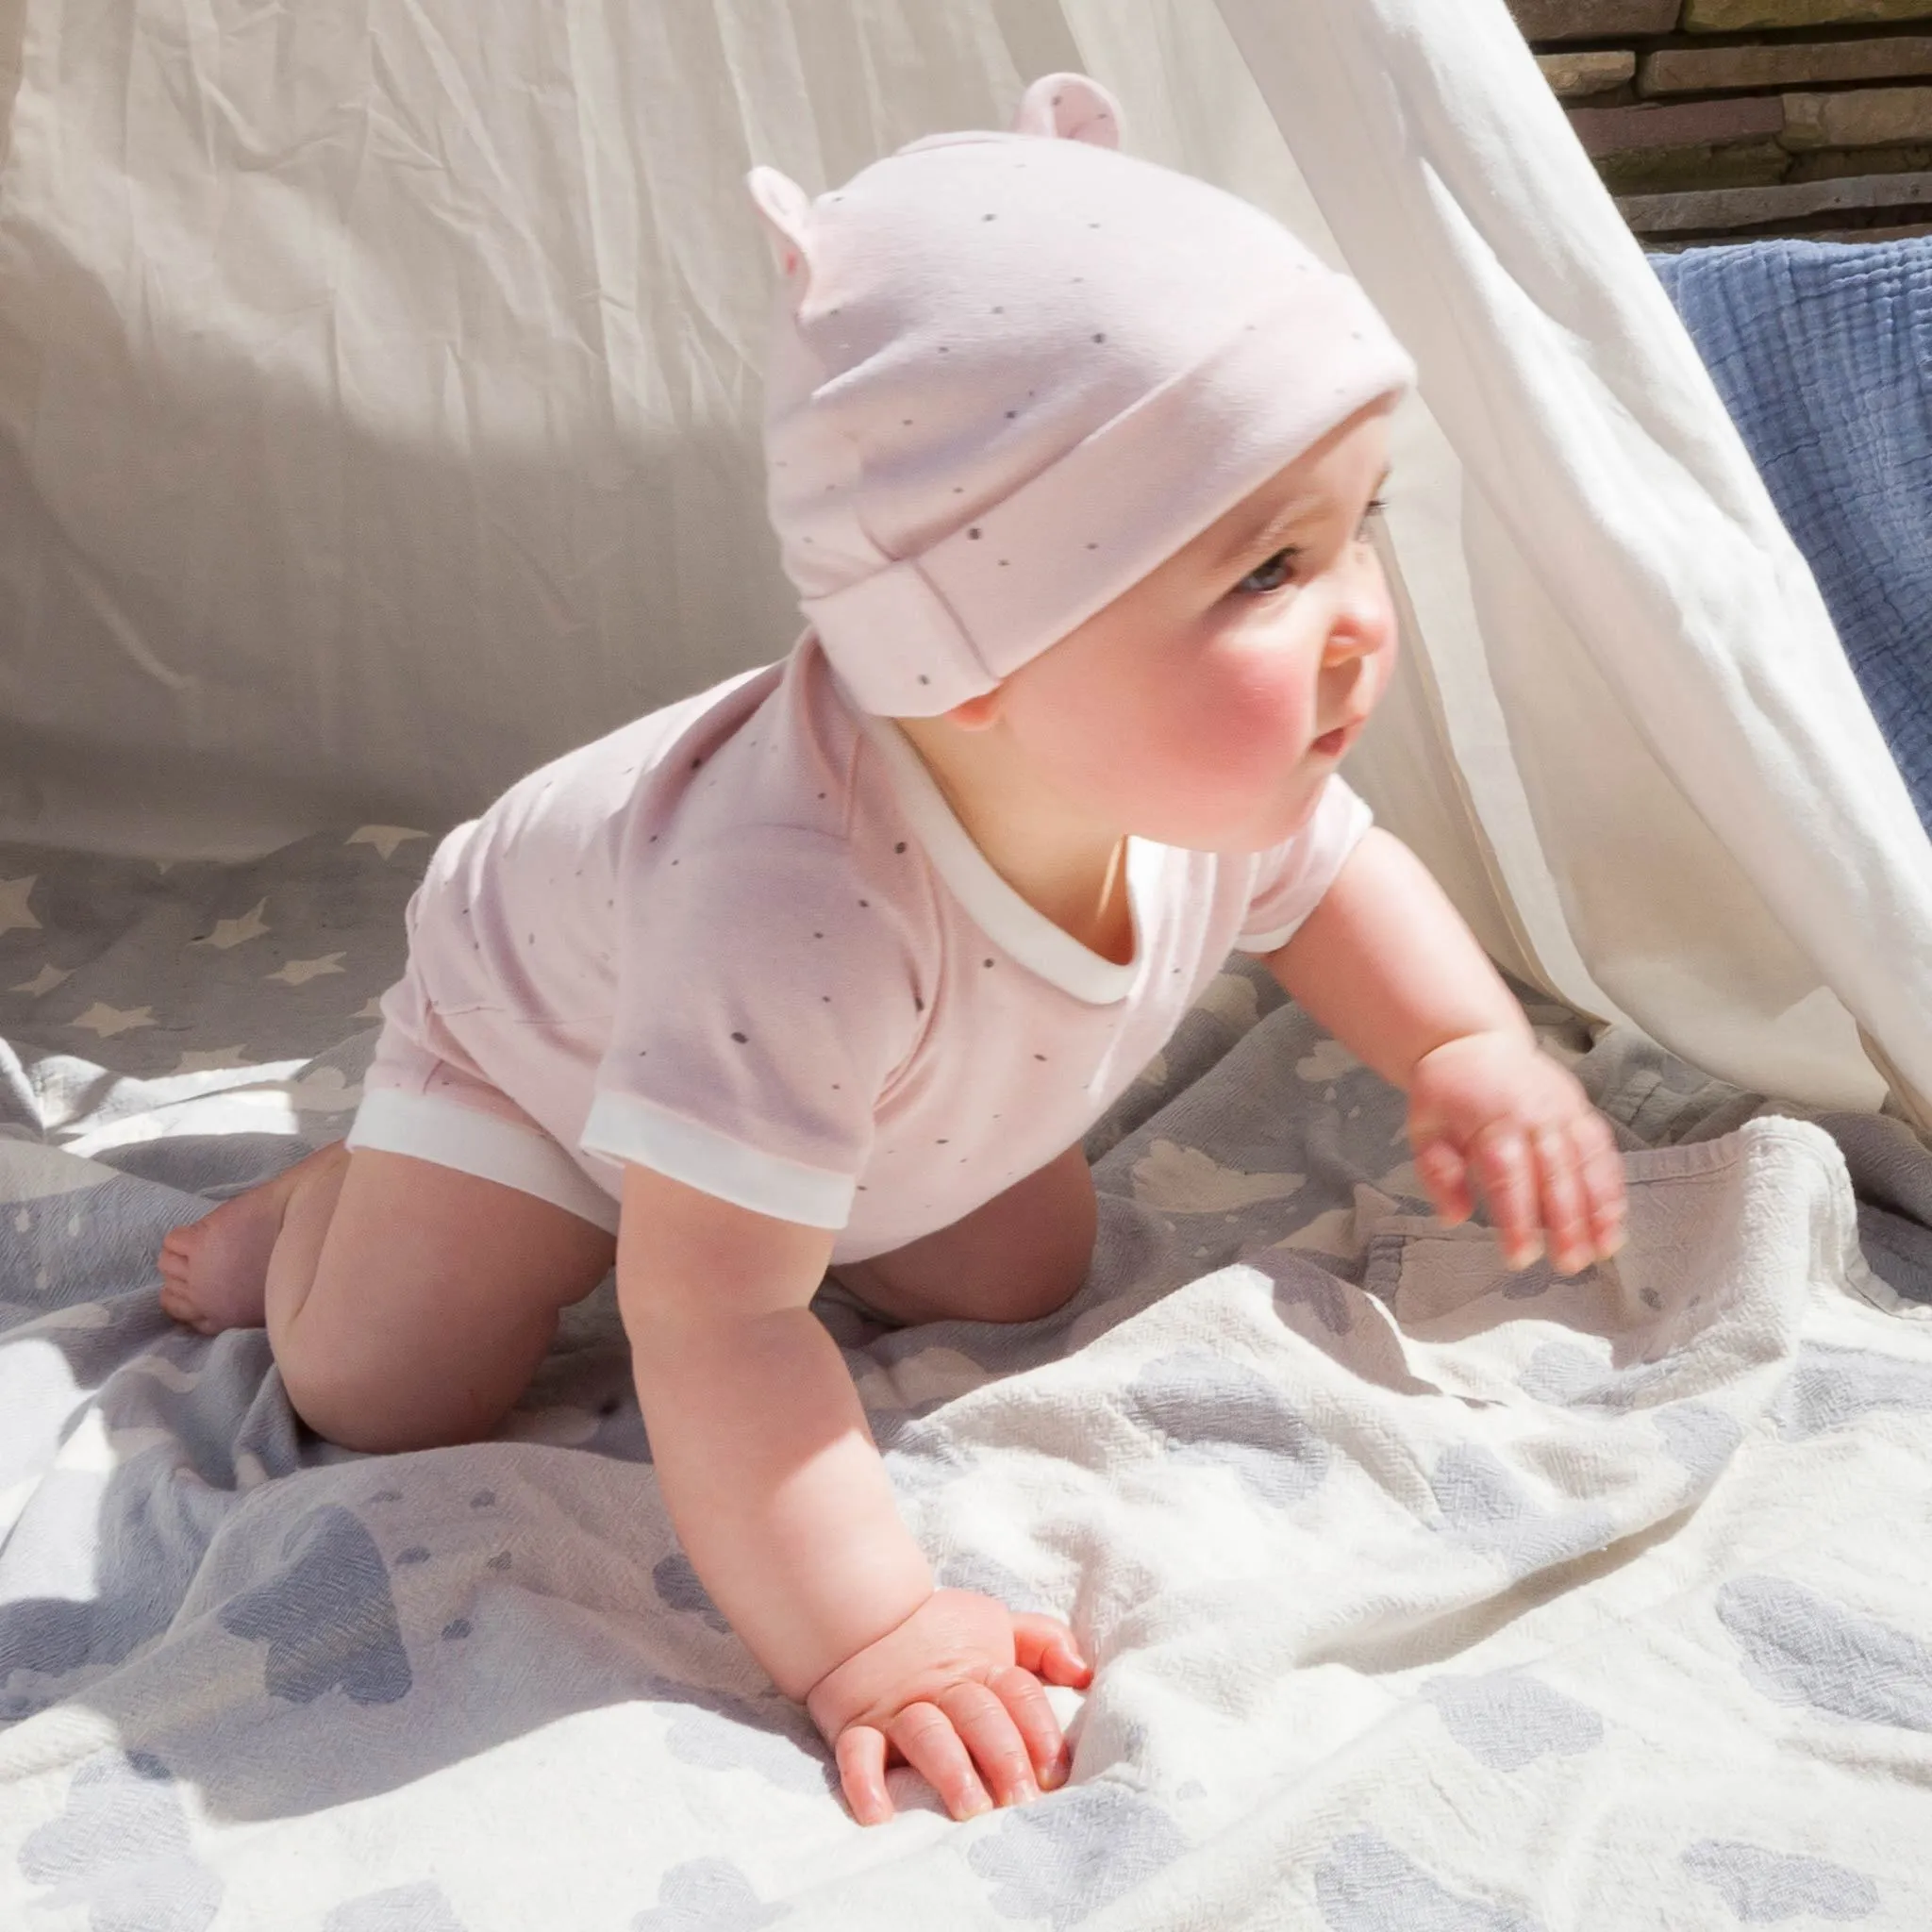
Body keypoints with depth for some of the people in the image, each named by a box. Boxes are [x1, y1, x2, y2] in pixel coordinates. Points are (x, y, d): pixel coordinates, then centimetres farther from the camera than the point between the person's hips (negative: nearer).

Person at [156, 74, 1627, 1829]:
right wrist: (863, 1637, -47)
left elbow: (1335, 878, -4)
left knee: (1022, 1279, 5)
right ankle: (331, 1200, 23)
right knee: (390, 1394, -9)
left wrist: (1476, 1052, -19)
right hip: (544, 1030, -5)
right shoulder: (795, 913, -52)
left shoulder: (1210, 765, -29)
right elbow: (715, 1327, -47)